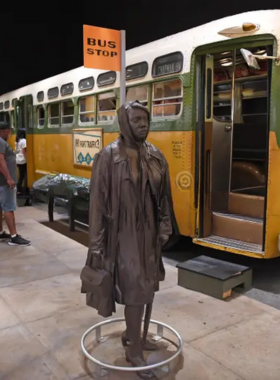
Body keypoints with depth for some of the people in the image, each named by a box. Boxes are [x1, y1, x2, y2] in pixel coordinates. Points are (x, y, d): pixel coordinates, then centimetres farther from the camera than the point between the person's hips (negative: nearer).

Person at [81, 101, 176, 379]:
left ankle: (131, 334, 40)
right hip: (124, 233, -6)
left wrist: (164, 229, 9)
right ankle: (133, 350, 21)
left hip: (148, 232, 6)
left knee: (145, 286, 17)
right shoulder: (108, 157, -14)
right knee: (135, 289, 0)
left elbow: (164, 196, 10)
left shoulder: (156, 156, 3)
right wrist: (96, 243, -12)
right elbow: (97, 201, -12)